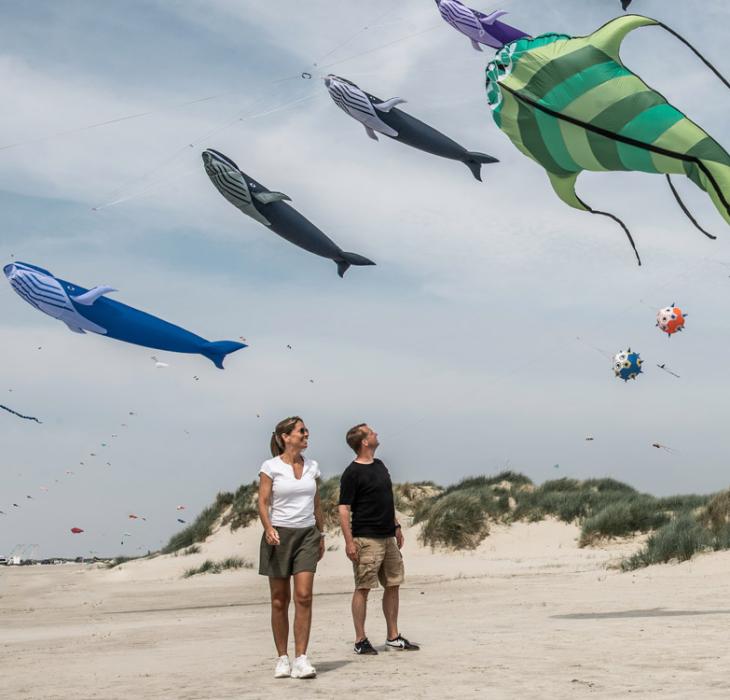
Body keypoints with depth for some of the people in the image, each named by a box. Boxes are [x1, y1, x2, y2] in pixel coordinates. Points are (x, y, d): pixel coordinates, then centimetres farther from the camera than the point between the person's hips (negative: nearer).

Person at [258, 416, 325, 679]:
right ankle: (282, 658, 13)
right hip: (279, 535, -3)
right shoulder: (271, 467, -3)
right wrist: (268, 528, -23)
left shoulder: (312, 467, 9)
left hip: (307, 534, 3)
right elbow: (263, 502, -8)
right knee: (280, 600, 3)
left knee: (304, 596, -10)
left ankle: (301, 659, -9)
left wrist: (321, 535, 17)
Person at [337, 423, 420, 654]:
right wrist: (349, 541, -19)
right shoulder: (352, 473, -10)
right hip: (366, 539, -8)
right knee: (363, 588, -3)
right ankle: (360, 640, 2)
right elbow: (343, 508, -13)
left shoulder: (380, 466, 14)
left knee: (393, 585, 10)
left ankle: (393, 637, 18)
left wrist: (396, 526, 21)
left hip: (388, 537, 8)